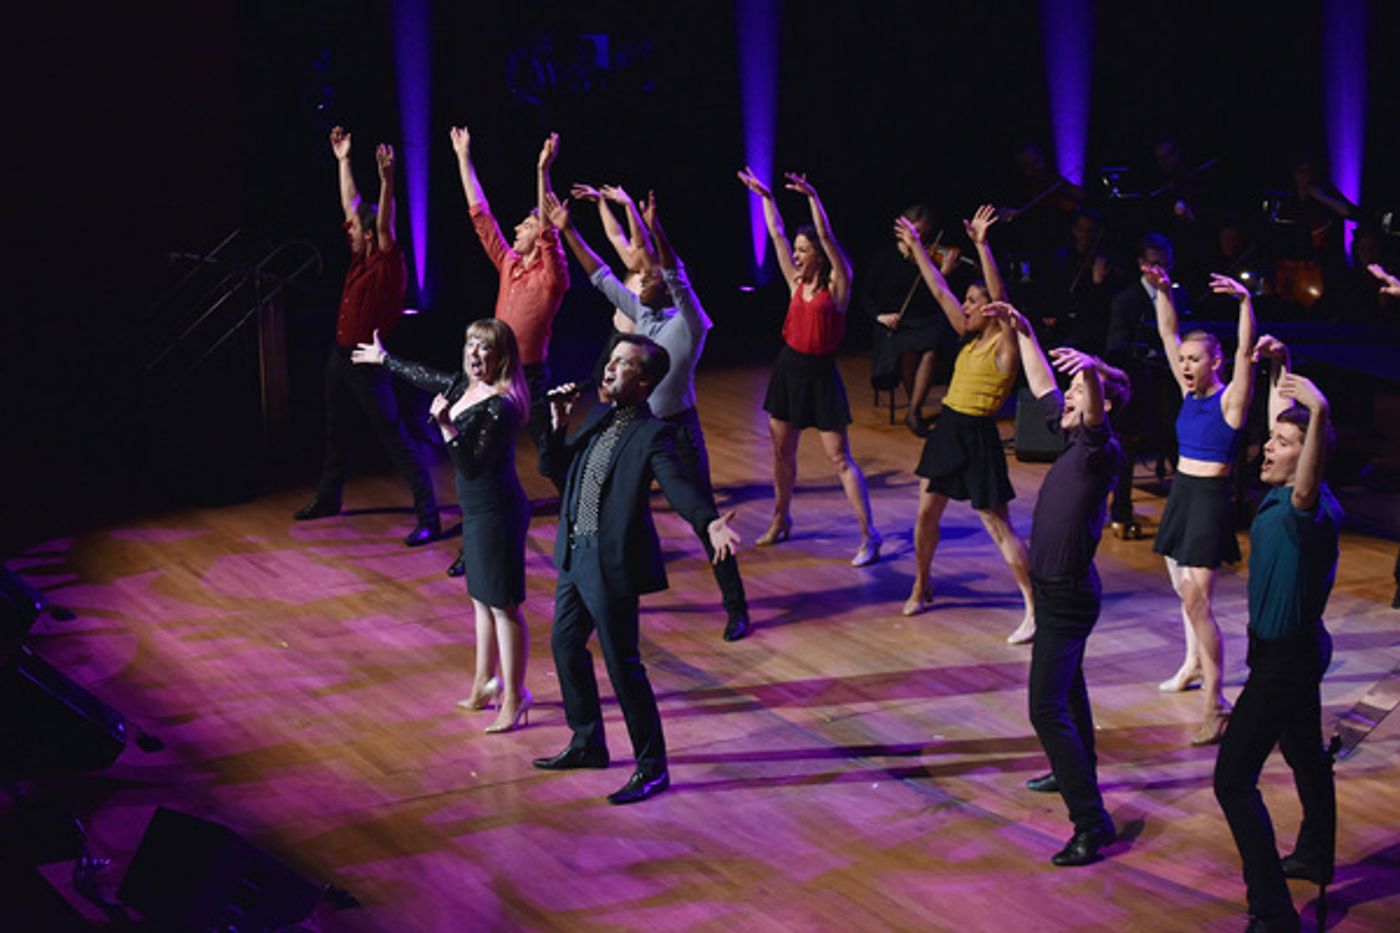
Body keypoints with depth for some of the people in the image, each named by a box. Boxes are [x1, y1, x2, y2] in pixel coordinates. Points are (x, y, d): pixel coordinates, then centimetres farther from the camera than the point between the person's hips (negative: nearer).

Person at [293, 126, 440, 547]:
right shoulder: (360, 257, 5)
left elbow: (385, 223, -32)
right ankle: (328, 497, 40)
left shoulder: (388, 264, -15)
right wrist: (343, 160, 14)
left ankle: (428, 516, -10)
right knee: (336, 431, 22)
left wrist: (387, 180, -43)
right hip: (341, 355, 9)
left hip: (368, 363, -9)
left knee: (396, 438, -10)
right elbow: (352, 203, 13)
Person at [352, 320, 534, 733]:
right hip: (476, 511, 10)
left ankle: (513, 698, 5)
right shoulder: (464, 386, 6)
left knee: (503, 605, -3)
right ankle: (485, 683, 32)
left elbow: (472, 467, -25)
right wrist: (384, 359, 39)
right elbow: (426, 377, 26)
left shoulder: (502, 408, -22)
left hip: (497, 513, -10)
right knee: (482, 599, 19)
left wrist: (446, 426, -32)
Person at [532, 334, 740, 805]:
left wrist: (709, 522, -48)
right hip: (575, 555, 9)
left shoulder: (652, 434, -15)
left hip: (612, 564, -9)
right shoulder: (598, 418, 8)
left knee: (622, 664, -2)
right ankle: (587, 744, 37)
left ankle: (651, 768, 10)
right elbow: (554, 467, 16)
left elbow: (678, 485, -29)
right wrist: (558, 425, -1)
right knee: (565, 646, 20)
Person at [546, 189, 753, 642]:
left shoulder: (688, 321, -12)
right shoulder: (641, 315, 6)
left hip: (678, 430, -7)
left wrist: (656, 229, -42)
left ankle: (736, 608, 3)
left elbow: (678, 278, -28)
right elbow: (602, 278, 10)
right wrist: (568, 232, 7)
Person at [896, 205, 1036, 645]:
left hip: (977, 439, -8)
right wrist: (916, 246, 14)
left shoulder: (1006, 346, -14)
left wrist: (982, 245, -35)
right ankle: (921, 588, 33)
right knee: (926, 513, 15)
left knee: (999, 528, -5)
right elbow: (940, 291, 13)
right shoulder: (971, 338, 8)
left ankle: (1035, 609, 0)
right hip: (947, 430, 8)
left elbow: (999, 296, -28)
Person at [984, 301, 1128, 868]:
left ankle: (1091, 822, -15)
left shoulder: (1101, 451, -20)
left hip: (1068, 596, -10)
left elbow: (1095, 420, -43)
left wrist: (1092, 372, -62)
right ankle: (1074, 774, 48)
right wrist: (1022, 331, 17)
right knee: (1067, 692, 27)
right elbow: (1041, 386, 17)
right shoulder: (1072, 439, 4)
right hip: (1054, 588, 10)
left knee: (1048, 708, -15)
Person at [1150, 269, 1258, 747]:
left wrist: (1246, 300, -38)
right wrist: (1163, 291, 3)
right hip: (1181, 492, 8)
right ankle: (1193, 664, 38)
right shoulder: (1189, 391, 8)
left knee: (1196, 600, -14)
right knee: (1184, 589, 19)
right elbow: (1168, 335, 12)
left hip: (1211, 497, -8)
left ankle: (1215, 701, -14)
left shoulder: (1230, 398, -11)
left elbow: (1245, 351, -27)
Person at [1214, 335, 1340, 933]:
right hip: (1294, 649, 11)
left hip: (1285, 659, -11)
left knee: (1233, 778, -13)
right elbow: (1280, 419, 17)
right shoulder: (1285, 494, 0)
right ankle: (1315, 857, 49)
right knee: (1304, 755, 28)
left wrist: (1320, 415, -66)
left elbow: (1309, 487, -52)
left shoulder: (1310, 508, -26)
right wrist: (1279, 367, 14)